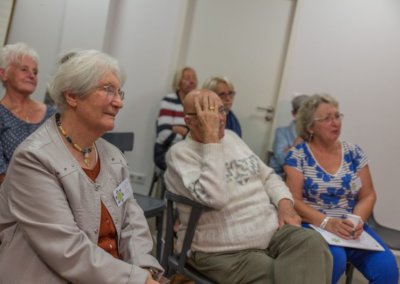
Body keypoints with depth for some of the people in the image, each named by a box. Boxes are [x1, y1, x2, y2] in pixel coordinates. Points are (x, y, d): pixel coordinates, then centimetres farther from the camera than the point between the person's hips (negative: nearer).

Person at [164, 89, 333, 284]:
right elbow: (214, 198, -28)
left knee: (312, 242, -21)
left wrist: (284, 203, -1)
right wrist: (211, 139, -23)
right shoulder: (180, 153, -11)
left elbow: (267, 176, 20)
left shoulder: (231, 137, 13)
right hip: (224, 251, -6)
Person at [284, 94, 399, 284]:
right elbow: (293, 200, -9)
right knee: (335, 259, -33)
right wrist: (327, 222, -23)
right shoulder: (297, 155, -4)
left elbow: (368, 196, 7)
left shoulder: (354, 153, 8)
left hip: (349, 227, 3)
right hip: (312, 226, -3)